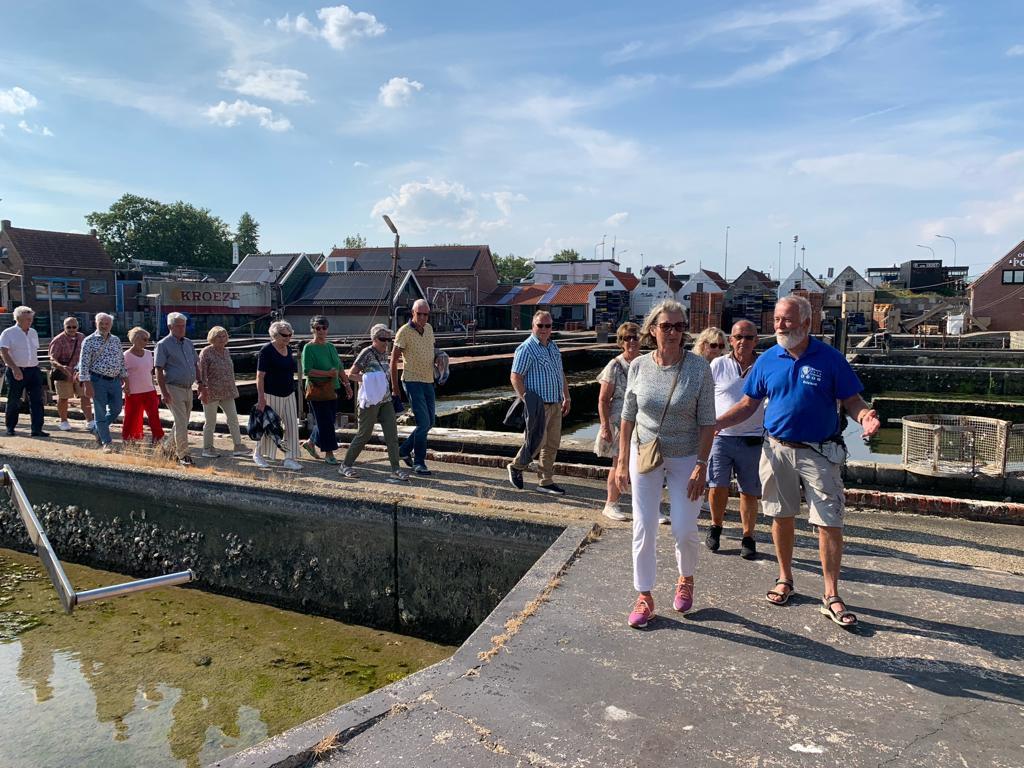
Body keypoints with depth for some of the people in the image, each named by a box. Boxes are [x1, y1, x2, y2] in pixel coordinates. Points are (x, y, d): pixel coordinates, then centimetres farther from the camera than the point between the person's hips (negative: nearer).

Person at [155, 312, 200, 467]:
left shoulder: (189, 343, 13)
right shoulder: (163, 345, -7)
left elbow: (195, 364, 21)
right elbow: (159, 370, -11)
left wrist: (200, 382, 10)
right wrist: (164, 392, -17)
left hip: (188, 389, 7)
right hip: (174, 389, -7)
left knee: (182, 422, 14)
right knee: (181, 423, -9)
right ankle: (183, 456, -5)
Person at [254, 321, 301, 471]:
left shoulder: (288, 350, 9)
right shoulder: (267, 350, -12)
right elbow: (260, 375, -16)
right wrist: (261, 398, -20)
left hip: (288, 395, 6)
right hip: (271, 395, -6)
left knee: (292, 426, 0)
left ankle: (289, 458, 5)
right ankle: (257, 454, 26)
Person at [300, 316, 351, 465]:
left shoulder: (331, 347, 13)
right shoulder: (309, 348, -8)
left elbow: (340, 368, 18)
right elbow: (307, 371, -17)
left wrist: (347, 384, 12)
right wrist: (327, 373, -20)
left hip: (332, 390, 7)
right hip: (317, 390, -7)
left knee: (329, 420, 11)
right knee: (325, 422, -4)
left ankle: (310, 442, 31)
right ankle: (329, 454, 5)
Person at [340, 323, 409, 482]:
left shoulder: (385, 353, 11)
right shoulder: (367, 353, -10)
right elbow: (351, 374, -9)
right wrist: (368, 380, -18)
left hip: (385, 400, 7)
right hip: (370, 400, -7)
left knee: (392, 433, -2)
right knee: (364, 434, 1)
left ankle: (396, 470, 0)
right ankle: (345, 466, 17)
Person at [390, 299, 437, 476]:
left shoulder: (429, 329, 8)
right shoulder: (404, 332, -11)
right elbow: (394, 359, -8)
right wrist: (394, 385, -7)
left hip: (428, 381, 7)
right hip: (412, 381, -7)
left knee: (429, 422, 12)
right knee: (423, 422, -11)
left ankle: (405, 449, 28)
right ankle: (419, 462, -1)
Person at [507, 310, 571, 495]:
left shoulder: (554, 347, 15)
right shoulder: (526, 348, -10)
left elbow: (561, 374, 23)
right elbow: (515, 377, -14)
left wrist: (566, 398, 19)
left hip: (555, 404, 8)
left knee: (552, 444, 9)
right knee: (537, 441, -7)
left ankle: (546, 482, 17)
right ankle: (516, 467, 18)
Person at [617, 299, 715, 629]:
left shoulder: (699, 367, -11)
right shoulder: (639, 366, -5)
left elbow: (707, 422, -9)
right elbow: (628, 417, 1)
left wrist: (701, 465, -13)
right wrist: (622, 461, 1)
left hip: (685, 459, -1)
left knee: (684, 530, 2)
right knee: (643, 529, 3)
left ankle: (686, 580, 34)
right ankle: (644, 597, 19)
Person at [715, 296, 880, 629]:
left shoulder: (830, 358, -5)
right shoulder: (767, 360, 3)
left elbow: (852, 401, -2)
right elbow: (748, 404, 8)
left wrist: (865, 416, -26)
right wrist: (715, 423, -6)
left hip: (819, 452, -2)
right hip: (778, 449, 3)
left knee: (830, 523, -3)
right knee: (782, 517, 12)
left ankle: (831, 597, 7)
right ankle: (785, 579, 31)